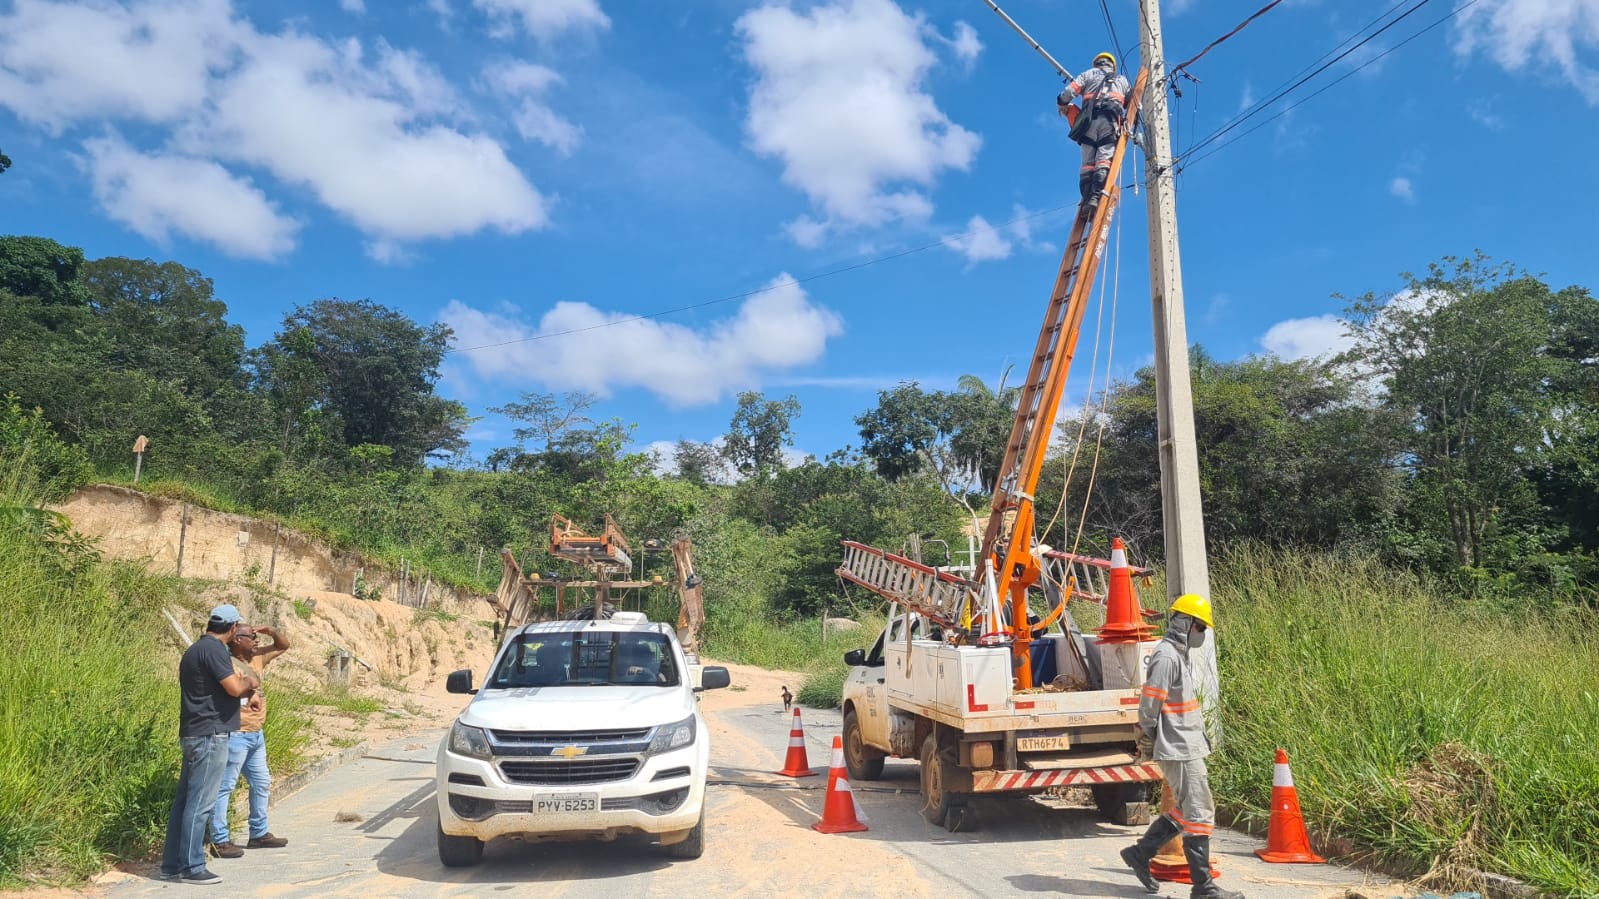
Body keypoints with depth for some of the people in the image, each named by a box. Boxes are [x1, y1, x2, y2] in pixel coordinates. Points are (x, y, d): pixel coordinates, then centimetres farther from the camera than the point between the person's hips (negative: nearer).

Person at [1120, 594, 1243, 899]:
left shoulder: (1178, 655, 14)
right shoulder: (1166, 657, -18)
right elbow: (1149, 706, -19)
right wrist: (1147, 744, -11)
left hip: (1188, 748, 10)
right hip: (1179, 751, -10)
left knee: (1186, 811, 16)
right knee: (1199, 814, -2)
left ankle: (1140, 853, 25)